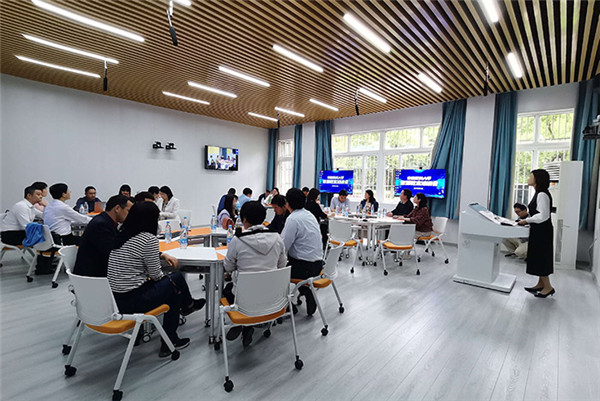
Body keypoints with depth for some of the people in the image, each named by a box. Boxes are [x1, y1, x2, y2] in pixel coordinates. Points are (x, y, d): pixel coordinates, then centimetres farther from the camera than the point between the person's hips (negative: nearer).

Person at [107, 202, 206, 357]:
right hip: (133, 301, -8)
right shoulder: (149, 238, -19)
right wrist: (166, 277, 9)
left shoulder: (121, 236, 5)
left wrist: (162, 255, 18)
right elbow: (155, 274, -12)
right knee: (176, 280, 11)